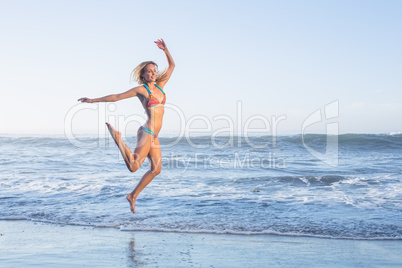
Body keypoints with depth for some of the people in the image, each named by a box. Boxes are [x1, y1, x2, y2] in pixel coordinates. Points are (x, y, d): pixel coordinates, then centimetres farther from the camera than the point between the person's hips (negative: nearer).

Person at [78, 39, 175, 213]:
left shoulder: (159, 86, 13)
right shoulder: (141, 89, -4)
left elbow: (171, 66, 19)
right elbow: (116, 97, 2)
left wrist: (165, 50, 8)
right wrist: (93, 100, 5)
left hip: (154, 136, 7)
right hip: (147, 133, -7)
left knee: (156, 169, 7)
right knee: (133, 167, -12)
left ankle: (133, 196, 19)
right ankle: (117, 138, 8)